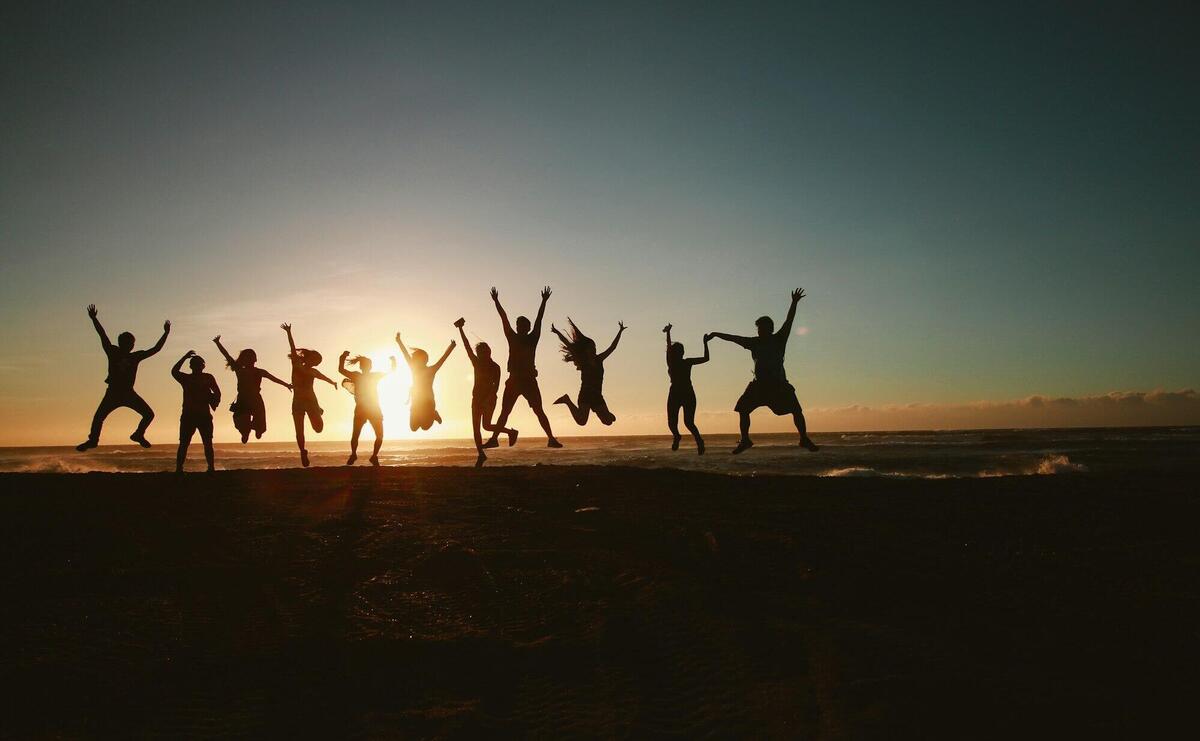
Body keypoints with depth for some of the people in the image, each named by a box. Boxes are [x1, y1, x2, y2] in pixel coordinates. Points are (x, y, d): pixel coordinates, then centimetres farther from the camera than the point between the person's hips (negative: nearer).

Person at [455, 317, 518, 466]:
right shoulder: (476, 363, 9)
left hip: (489, 398, -6)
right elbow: (467, 346, 7)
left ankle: (511, 432, 5)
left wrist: (489, 399, -25)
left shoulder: (495, 367, -5)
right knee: (475, 428, 2)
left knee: (486, 425, -15)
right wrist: (461, 329, 5)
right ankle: (480, 454, 8)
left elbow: (496, 386, -12)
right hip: (476, 398, 6)